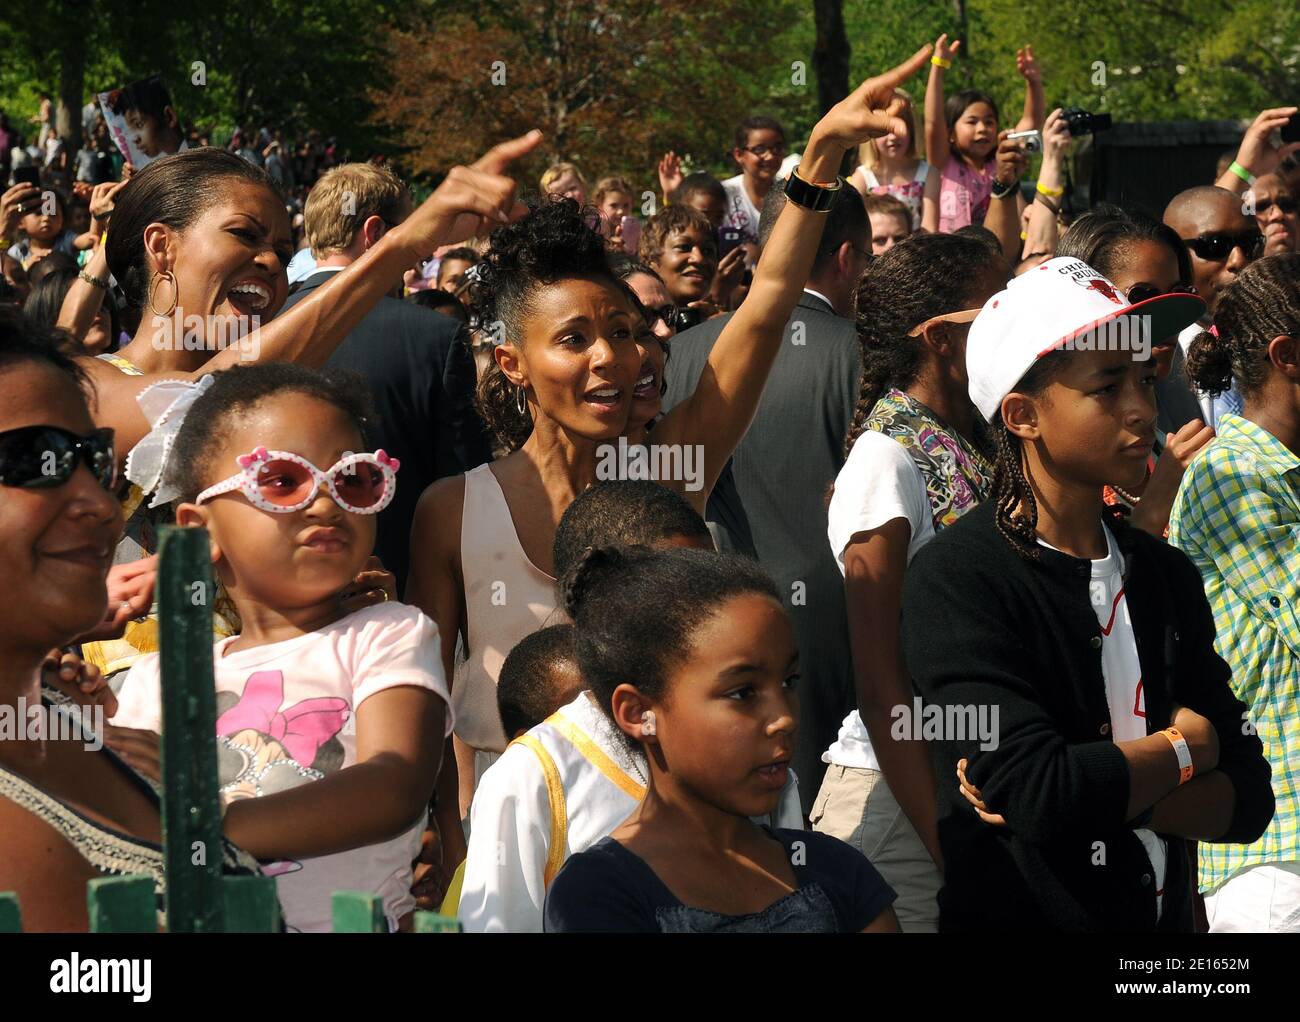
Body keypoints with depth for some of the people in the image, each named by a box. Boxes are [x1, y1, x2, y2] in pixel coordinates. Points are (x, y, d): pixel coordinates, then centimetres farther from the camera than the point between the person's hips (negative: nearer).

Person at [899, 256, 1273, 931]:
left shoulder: (1164, 573, 2)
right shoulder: (956, 577, -17)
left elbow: (1245, 799, -3)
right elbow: (1035, 791, -27)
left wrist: (1097, 789, -20)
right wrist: (1184, 749, -11)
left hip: (1161, 914, 6)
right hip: (1016, 914, -5)